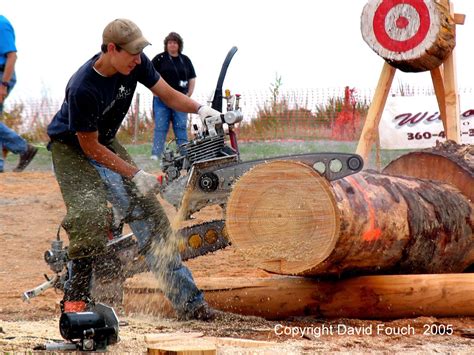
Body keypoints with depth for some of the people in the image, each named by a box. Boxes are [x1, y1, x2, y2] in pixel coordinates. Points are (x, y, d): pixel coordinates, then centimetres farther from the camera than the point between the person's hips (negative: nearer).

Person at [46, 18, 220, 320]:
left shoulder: (135, 64, -17)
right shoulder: (82, 89, -34)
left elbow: (168, 94, -4)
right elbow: (90, 147, -25)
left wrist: (200, 109, -24)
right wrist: (135, 175, -23)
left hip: (107, 143, 6)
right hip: (71, 149, -6)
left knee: (149, 215, -2)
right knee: (91, 215, -28)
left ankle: (187, 299, -1)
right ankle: (75, 297, -10)